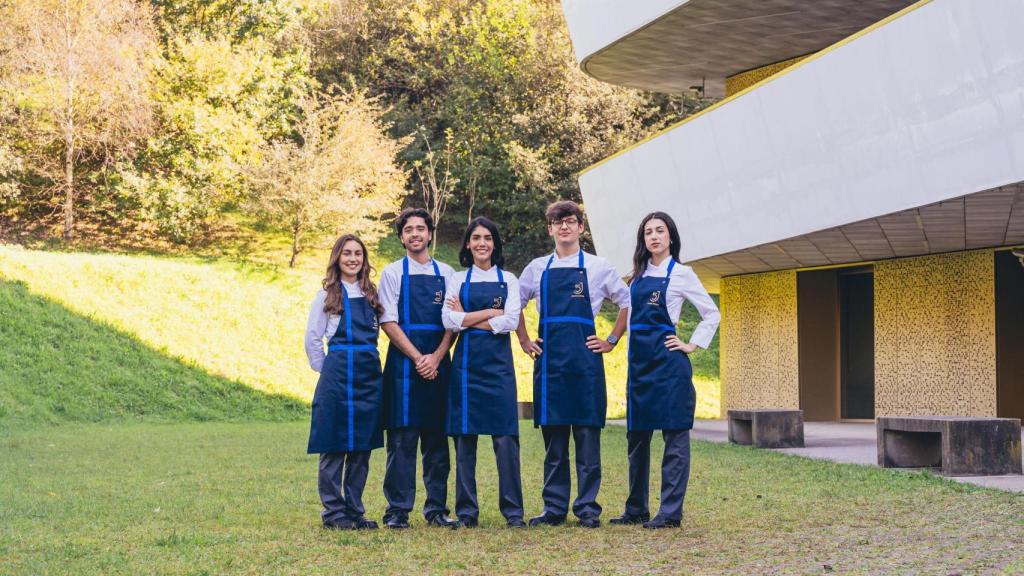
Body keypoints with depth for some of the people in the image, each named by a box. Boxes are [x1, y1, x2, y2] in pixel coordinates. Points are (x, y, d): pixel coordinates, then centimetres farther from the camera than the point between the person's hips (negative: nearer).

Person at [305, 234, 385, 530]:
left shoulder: (371, 294, 13)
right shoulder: (327, 295, 1)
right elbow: (312, 339, 3)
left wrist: (369, 363, 12)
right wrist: (328, 370, 4)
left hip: (369, 376, 4)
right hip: (338, 377, -4)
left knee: (362, 446, 7)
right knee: (334, 447, -1)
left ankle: (354, 510, 15)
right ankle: (334, 512, 6)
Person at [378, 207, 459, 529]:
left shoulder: (446, 273, 11)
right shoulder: (393, 273, 3)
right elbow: (388, 323, -3)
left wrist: (436, 358, -8)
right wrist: (418, 358, -11)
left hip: (437, 363, 3)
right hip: (404, 362, -3)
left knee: (437, 437, 5)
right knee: (402, 437, -3)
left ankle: (437, 508, 11)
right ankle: (397, 510, 1)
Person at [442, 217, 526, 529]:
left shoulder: (508, 280, 10)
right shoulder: (458, 280, 10)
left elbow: (511, 320, -5)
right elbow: (450, 320, -4)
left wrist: (468, 319, -5)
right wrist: (492, 312, -7)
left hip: (498, 362, 0)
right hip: (466, 361, 1)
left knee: (505, 436, -6)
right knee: (465, 436, 0)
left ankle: (513, 510, -1)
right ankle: (467, 511, 6)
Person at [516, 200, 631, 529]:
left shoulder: (598, 267, 5)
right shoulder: (538, 269, 11)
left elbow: (628, 303, 11)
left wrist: (612, 341, 5)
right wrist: (524, 341, 14)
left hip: (585, 357, -2)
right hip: (548, 358, 2)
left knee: (587, 435, -2)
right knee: (553, 437, 5)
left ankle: (588, 508, 3)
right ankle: (554, 508, 10)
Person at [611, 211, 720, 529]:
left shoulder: (681, 274, -1)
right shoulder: (638, 276, 14)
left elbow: (712, 314, 3)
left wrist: (692, 345, -2)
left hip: (667, 360, -6)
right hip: (639, 360, 6)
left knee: (675, 437, -4)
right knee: (636, 436, 10)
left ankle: (671, 512, -3)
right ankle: (636, 509, 18)